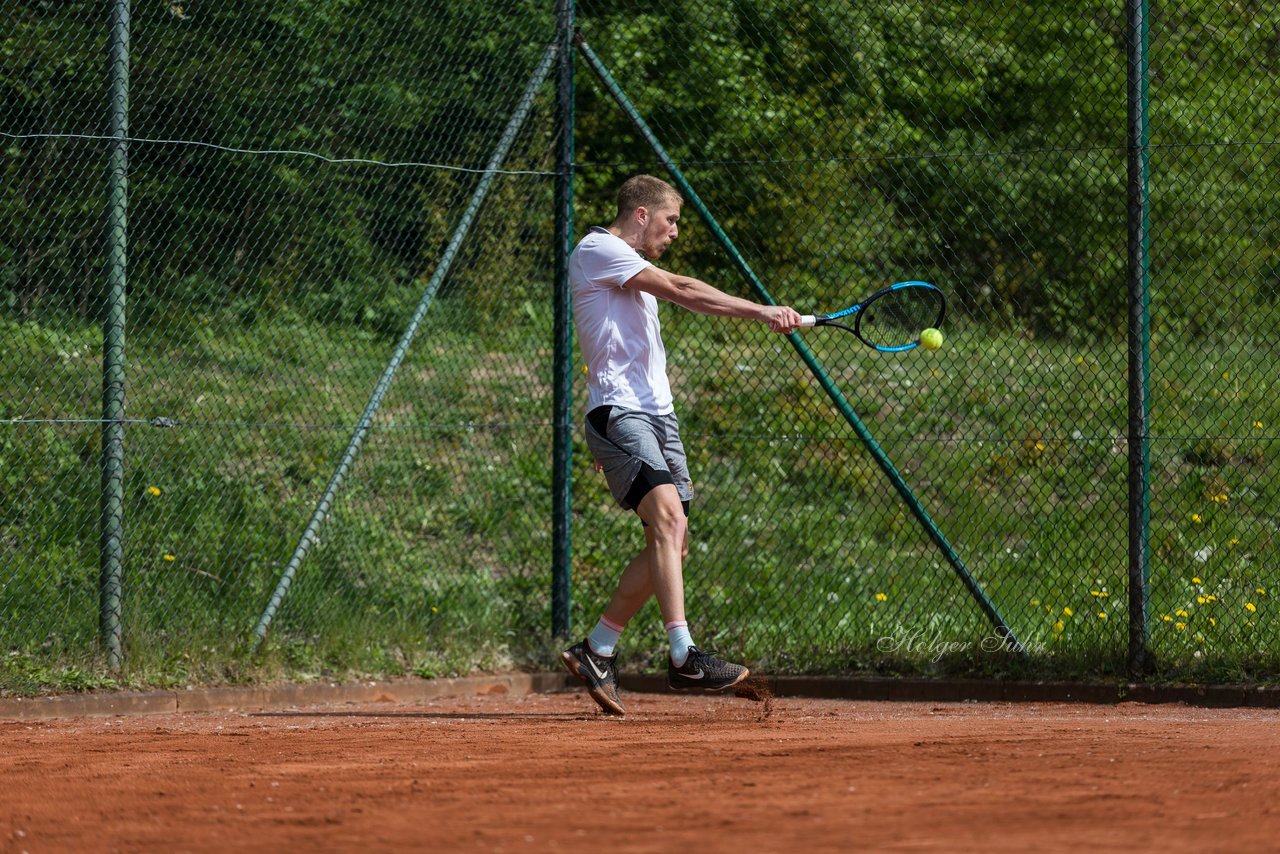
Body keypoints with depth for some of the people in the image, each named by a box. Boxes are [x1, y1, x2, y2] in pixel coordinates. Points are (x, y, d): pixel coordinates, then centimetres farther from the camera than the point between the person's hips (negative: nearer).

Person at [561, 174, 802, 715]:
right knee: (667, 515, -26)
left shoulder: (636, 272, 27)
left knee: (672, 544, 2)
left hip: (657, 414, 10)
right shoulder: (597, 250, -5)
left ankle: (596, 652, 14)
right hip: (618, 412, -10)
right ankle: (684, 658, -35)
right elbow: (681, 291, -14)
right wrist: (760, 311, -17)